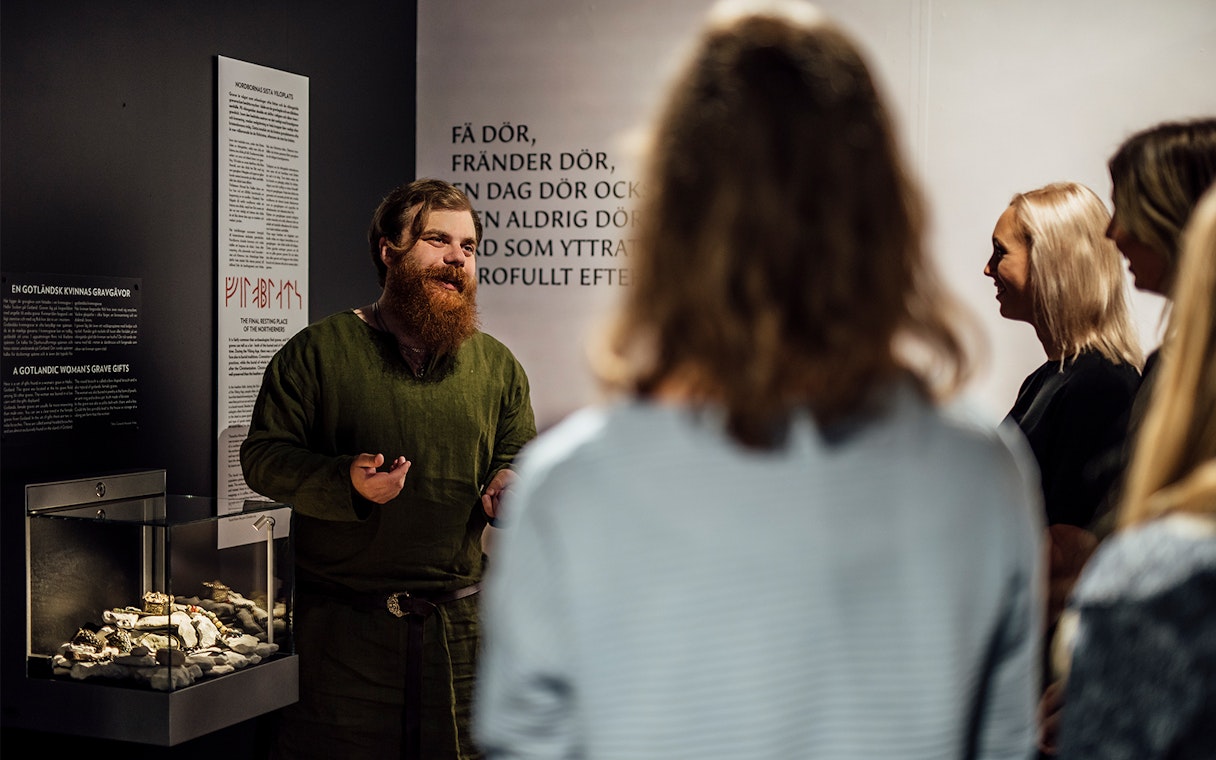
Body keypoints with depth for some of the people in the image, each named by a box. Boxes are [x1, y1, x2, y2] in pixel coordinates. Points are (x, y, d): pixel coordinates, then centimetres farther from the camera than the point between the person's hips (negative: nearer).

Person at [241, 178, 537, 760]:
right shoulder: (320, 350, 0)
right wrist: (346, 481, -19)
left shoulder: (496, 364, 12)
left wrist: (510, 483, -6)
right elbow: (263, 455, -2)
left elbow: (522, 456, 18)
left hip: (460, 624, 3)